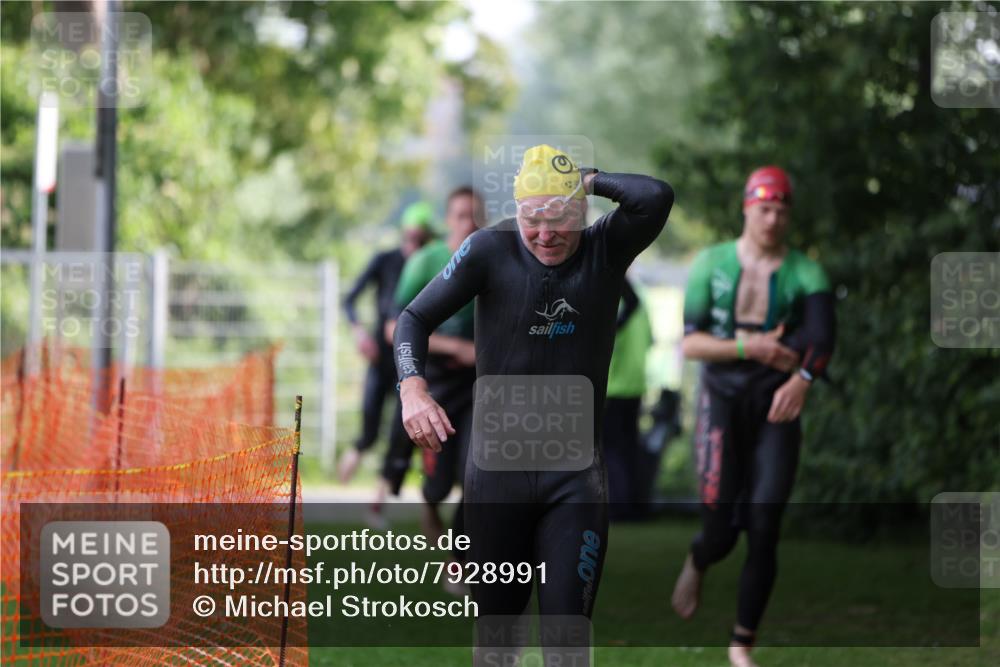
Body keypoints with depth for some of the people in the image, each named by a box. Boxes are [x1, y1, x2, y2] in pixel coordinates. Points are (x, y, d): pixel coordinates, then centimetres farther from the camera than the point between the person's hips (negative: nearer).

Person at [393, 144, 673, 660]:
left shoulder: (607, 249, -2)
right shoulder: (491, 250, -5)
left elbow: (656, 197, -21)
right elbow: (416, 317, -5)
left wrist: (590, 180, -8)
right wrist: (412, 387, -23)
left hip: (575, 474, 0)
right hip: (497, 467, 0)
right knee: (496, 620, 9)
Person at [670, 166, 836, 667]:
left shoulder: (806, 275, -4)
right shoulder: (712, 263, -1)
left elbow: (821, 336, -23)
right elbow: (689, 343, -6)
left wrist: (803, 377, -45)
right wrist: (750, 348, -22)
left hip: (777, 410, 1)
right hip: (722, 404, -1)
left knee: (764, 532, -7)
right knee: (721, 533, -5)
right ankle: (697, 564, 34)